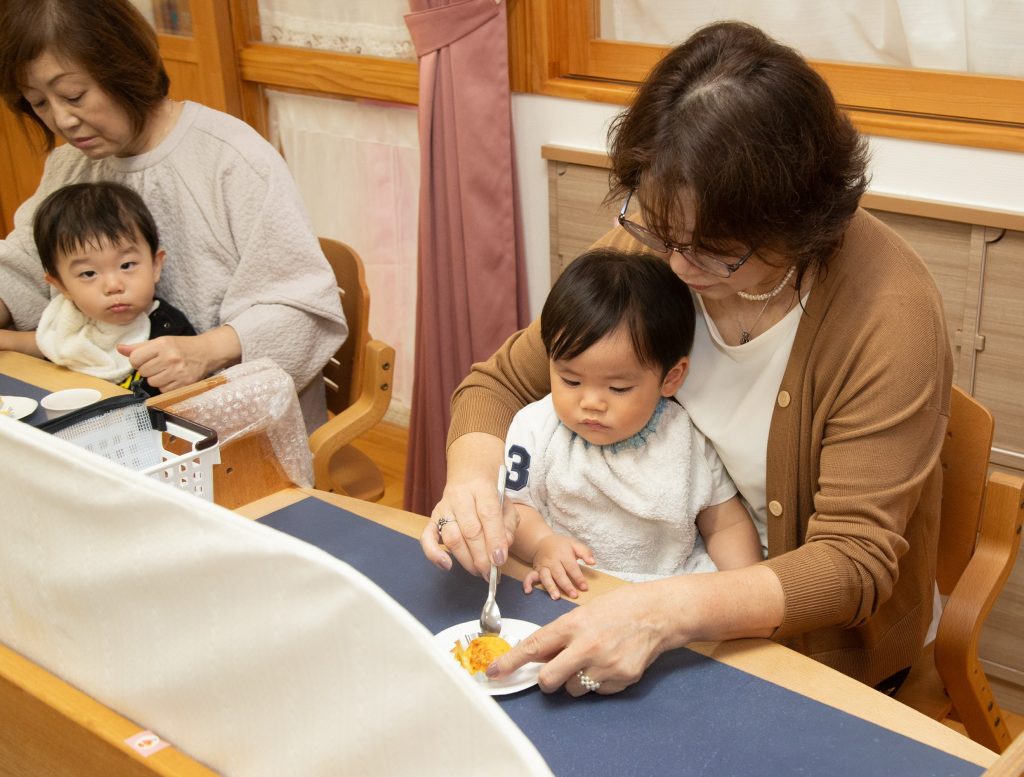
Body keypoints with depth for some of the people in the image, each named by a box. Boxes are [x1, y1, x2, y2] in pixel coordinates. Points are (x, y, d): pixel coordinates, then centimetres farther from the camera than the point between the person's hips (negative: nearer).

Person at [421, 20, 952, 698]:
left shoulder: (890, 311, -27)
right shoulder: (650, 242, -13)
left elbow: (853, 561, -26)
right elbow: (504, 382, -3)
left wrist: (666, 614, -41)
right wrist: (472, 479, -26)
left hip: (819, 640, -4)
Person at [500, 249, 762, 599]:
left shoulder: (690, 440, -2)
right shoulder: (537, 430, -6)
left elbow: (727, 525, 6)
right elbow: (512, 504, 0)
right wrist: (541, 544, -21)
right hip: (570, 593, 0)